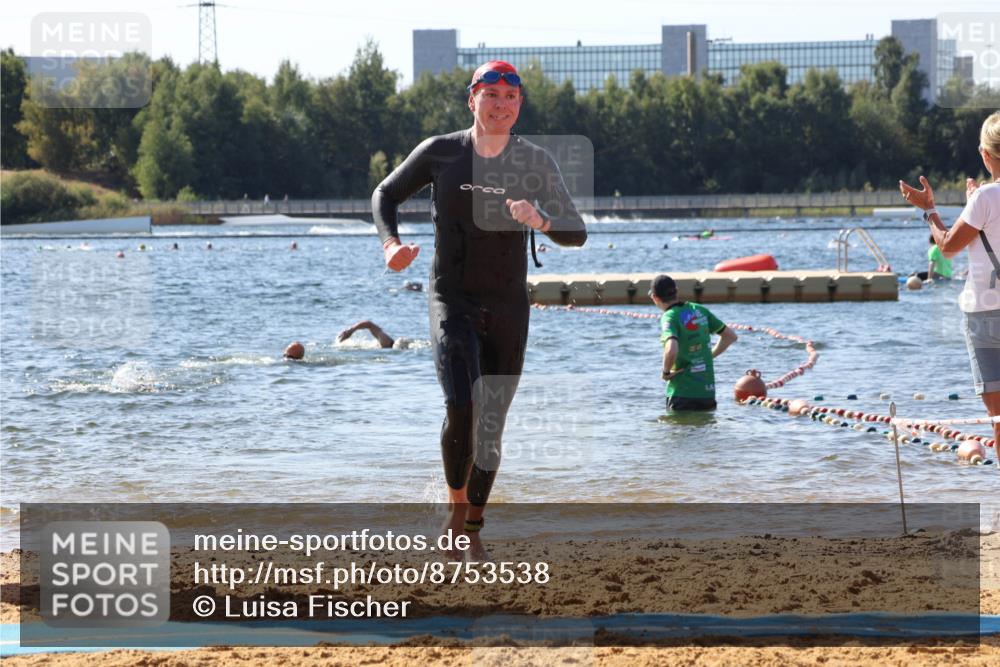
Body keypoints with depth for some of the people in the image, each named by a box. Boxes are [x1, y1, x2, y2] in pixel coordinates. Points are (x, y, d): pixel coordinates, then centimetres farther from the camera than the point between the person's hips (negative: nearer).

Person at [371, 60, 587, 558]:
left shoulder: (535, 163, -1)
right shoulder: (440, 153, -3)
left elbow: (576, 233, -5)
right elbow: (386, 194, 11)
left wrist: (540, 220, -27)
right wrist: (390, 243, -9)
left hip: (508, 310, 2)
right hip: (452, 301, -2)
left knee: (491, 425, 7)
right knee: (460, 409, -22)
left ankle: (472, 529, 24)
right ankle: (455, 507, -2)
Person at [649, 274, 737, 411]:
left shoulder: (670, 317, -14)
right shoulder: (700, 310, 7)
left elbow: (671, 350, -32)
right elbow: (731, 336, 17)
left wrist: (666, 372, -14)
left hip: (683, 395, -6)